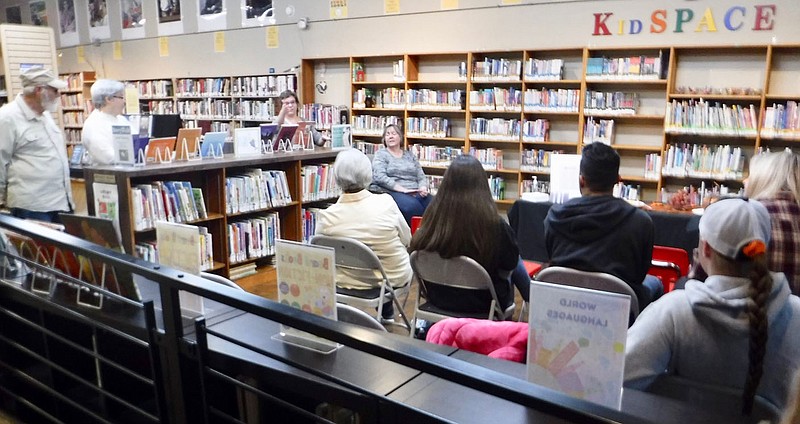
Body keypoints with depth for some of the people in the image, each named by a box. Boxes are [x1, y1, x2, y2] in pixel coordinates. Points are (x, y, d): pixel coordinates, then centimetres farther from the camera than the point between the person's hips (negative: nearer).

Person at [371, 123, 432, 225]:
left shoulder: (409, 155, 23)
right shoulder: (380, 154, 9)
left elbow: (421, 176, 20)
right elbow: (380, 177, -7)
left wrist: (423, 188, -5)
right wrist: (403, 189, -16)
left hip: (415, 193, 4)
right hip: (391, 192, -4)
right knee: (413, 206, -37)